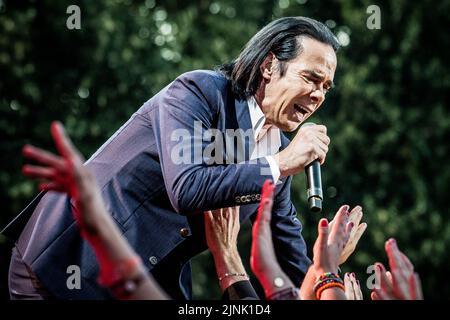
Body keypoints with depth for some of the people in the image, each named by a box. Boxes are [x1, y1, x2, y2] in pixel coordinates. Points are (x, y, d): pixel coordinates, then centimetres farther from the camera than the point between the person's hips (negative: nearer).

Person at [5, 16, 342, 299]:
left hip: (157, 282, 7)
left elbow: (293, 261, 13)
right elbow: (186, 189, -29)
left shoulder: (278, 149, 5)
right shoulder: (200, 91, -14)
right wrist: (280, 166, -22)